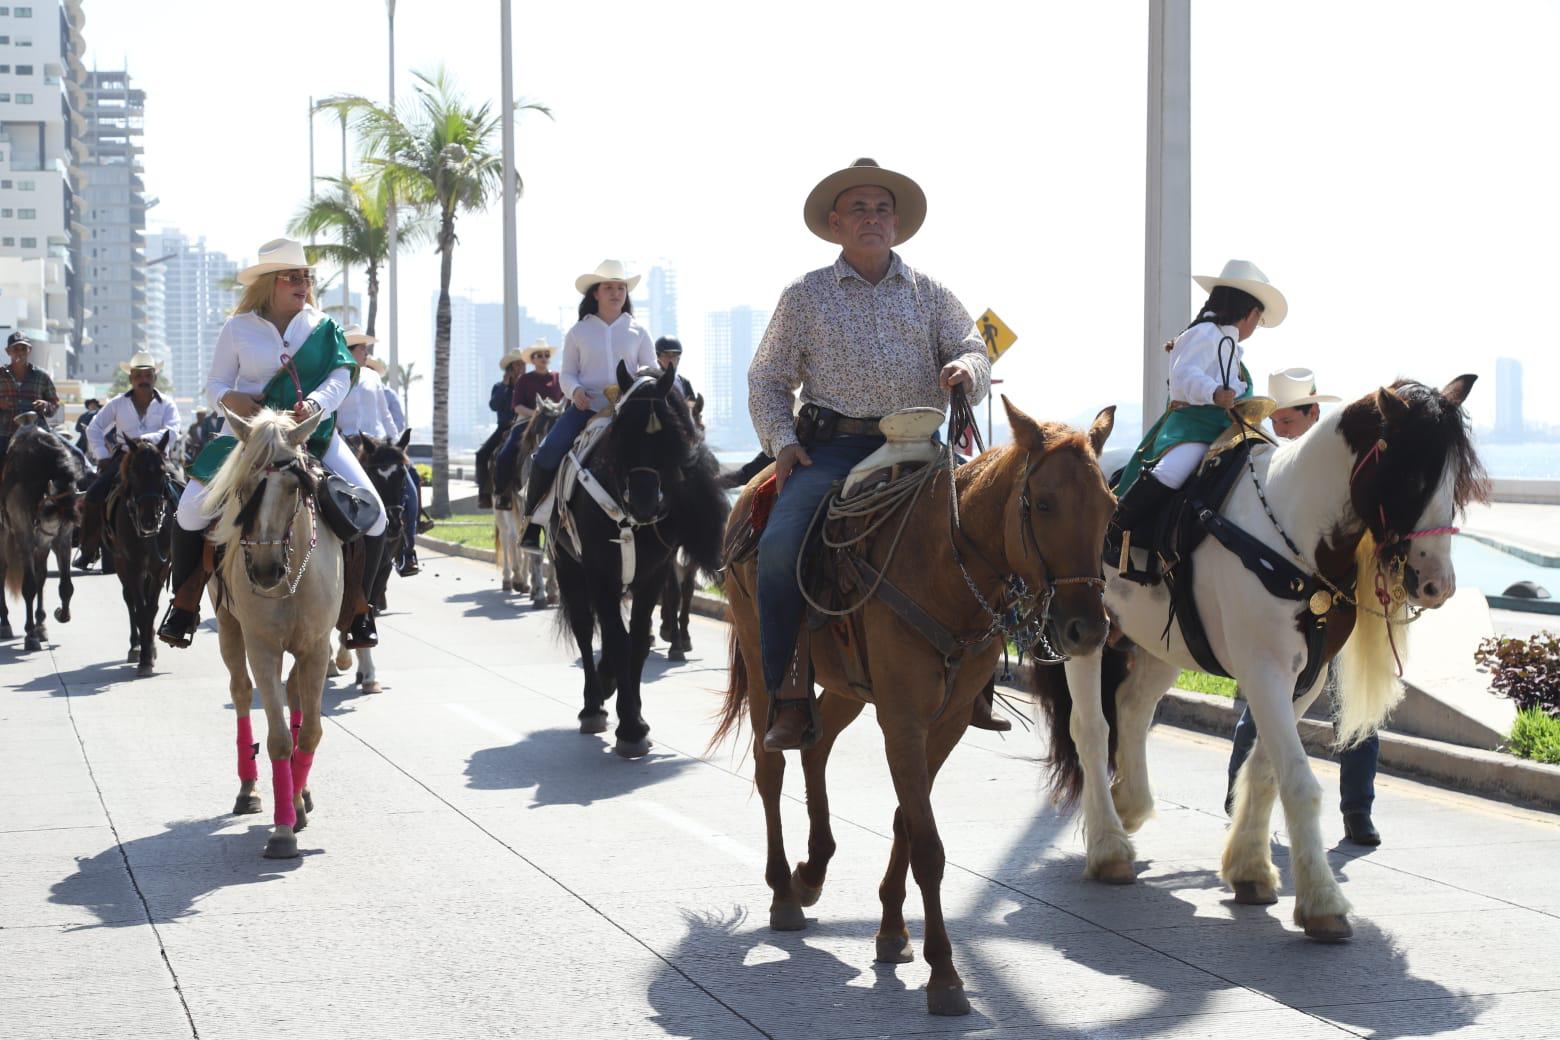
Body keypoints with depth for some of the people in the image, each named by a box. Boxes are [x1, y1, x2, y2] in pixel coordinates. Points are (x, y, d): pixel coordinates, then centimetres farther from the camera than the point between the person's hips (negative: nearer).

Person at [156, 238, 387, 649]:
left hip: (313, 434, 1)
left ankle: (358, 604, 3)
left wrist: (316, 404, -25)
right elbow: (215, 384, 6)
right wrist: (230, 398, -18)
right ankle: (185, 603, -1)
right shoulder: (238, 329, 4)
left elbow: (341, 376, -4)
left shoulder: (323, 327, 7)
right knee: (192, 507, -20)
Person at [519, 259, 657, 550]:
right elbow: (567, 374, 8)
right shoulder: (579, 332, 8)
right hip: (585, 406, -1)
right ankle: (531, 525, -9)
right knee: (546, 455, -21)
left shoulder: (638, 332, 10)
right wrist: (575, 390, -15)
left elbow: (652, 371, 10)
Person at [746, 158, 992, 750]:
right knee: (780, 545, -27)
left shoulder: (930, 295, 16)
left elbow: (971, 349, 8)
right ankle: (790, 695, -20)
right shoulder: (805, 296, 13)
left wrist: (966, 369, -17)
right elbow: (767, 380, 14)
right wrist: (783, 441, -3)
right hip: (832, 449, -1)